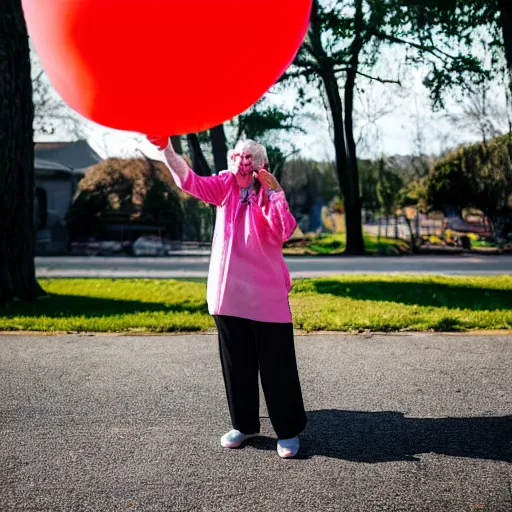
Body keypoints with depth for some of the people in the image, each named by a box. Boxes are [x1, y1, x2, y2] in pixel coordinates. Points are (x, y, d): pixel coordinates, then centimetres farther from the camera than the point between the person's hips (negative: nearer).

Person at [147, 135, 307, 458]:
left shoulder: (269, 195, -2)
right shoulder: (225, 187, 6)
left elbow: (283, 232, -17)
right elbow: (190, 181, -10)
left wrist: (276, 193, -19)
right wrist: (167, 149, -23)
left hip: (267, 295, -3)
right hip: (228, 293, 4)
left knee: (277, 366, -1)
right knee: (237, 363, 13)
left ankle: (288, 431, 11)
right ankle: (245, 425, 28)